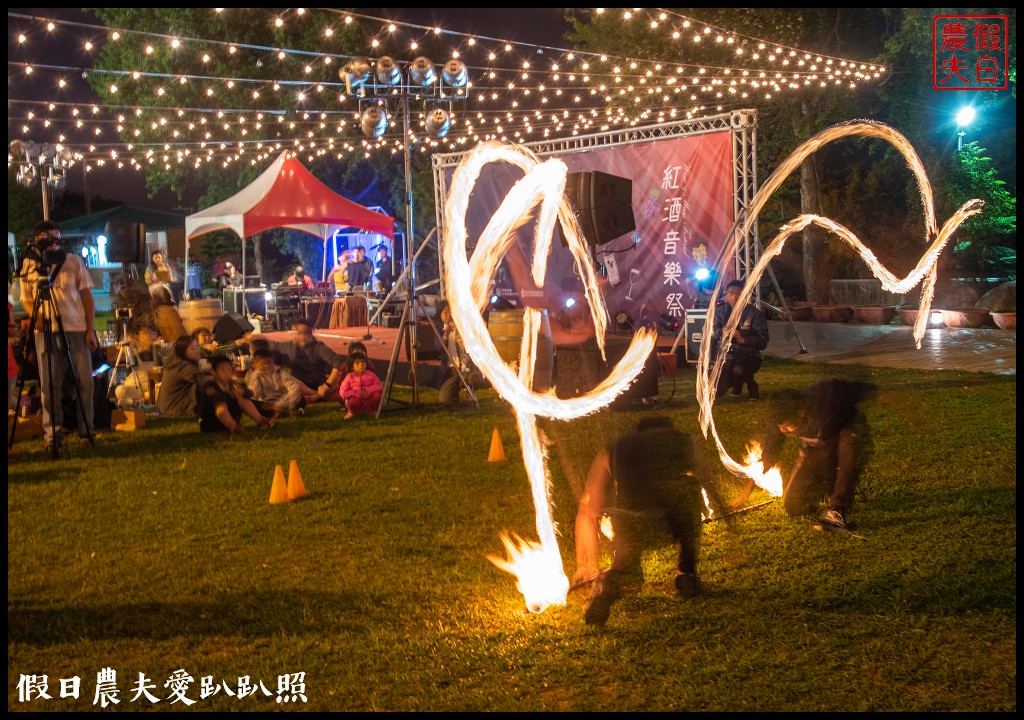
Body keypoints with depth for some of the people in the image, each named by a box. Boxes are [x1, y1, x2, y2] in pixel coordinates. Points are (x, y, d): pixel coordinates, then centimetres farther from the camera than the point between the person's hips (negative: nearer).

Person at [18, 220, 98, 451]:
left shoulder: (74, 262, 3)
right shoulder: (29, 265, 4)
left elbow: (87, 296, 5)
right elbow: (26, 300, 13)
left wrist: (90, 329, -1)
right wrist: (36, 315, -8)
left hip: (76, 329, 0)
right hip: (46, 331, 0)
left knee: (85, 380, 1)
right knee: (49, 385, 1)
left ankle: (86, 429, 14)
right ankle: (51, 434, 9)